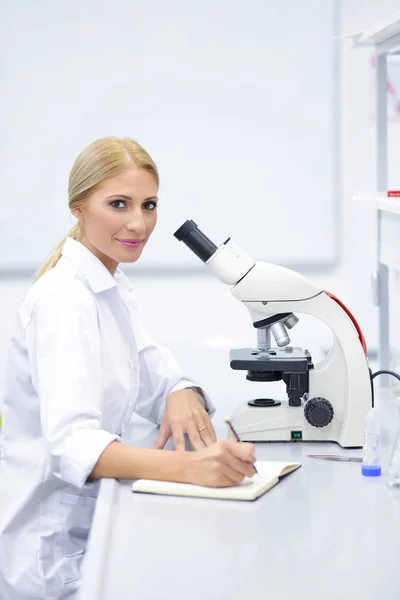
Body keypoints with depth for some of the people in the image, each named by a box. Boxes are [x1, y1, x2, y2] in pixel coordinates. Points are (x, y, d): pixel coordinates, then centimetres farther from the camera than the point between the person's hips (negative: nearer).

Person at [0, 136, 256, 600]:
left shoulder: (111, 288, 10)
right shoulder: (64, 298, -19)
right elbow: (70, 441, -32)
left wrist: (182, 396, -14)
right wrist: (187, 466, -47)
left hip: (88, 524, 8)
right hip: (47, 546, -8)